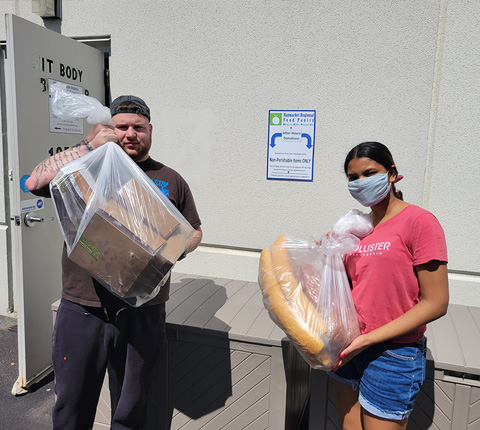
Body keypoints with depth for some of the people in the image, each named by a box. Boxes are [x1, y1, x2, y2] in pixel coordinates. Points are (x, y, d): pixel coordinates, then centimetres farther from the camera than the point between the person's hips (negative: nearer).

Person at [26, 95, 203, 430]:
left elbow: (194, 230, 14)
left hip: (142, 312, 1)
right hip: (82, 310, 0)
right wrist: (89, 146, -10)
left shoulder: (170, 180, 9)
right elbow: (35, 183, -9)